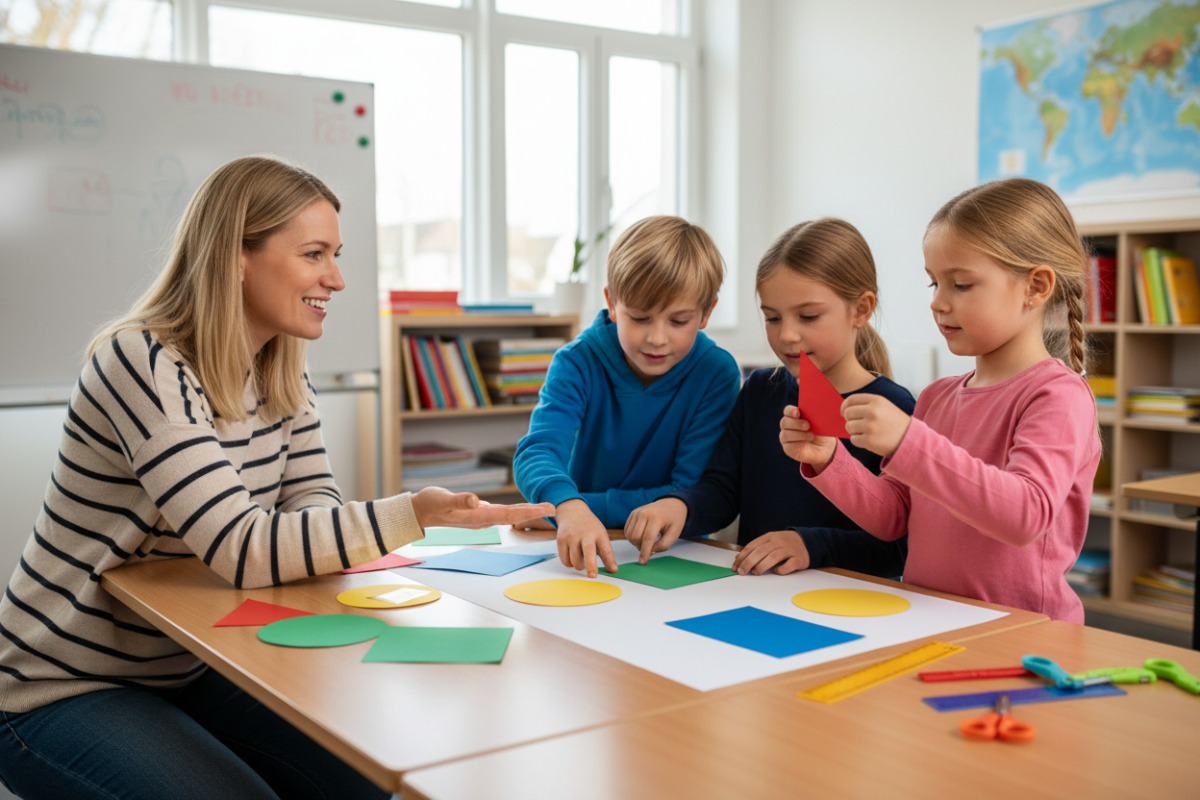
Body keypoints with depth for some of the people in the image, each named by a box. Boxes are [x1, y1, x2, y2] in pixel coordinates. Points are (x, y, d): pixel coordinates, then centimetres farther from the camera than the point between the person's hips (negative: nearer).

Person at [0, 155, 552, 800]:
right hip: (66, 692, -6)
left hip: (189, 667, 7)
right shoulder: (145, 364, -25)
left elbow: (311, 499, -2)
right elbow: (242, 549, -32)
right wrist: (412, 514, -41)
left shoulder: (281, 372, 1)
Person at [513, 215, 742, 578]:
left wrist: (591, 507, -19)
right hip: (578, 555, 1)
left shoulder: (716, 374, -9)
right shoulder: (579, 362, -9)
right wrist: (568, 506, -43)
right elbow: (537, 451, -23)